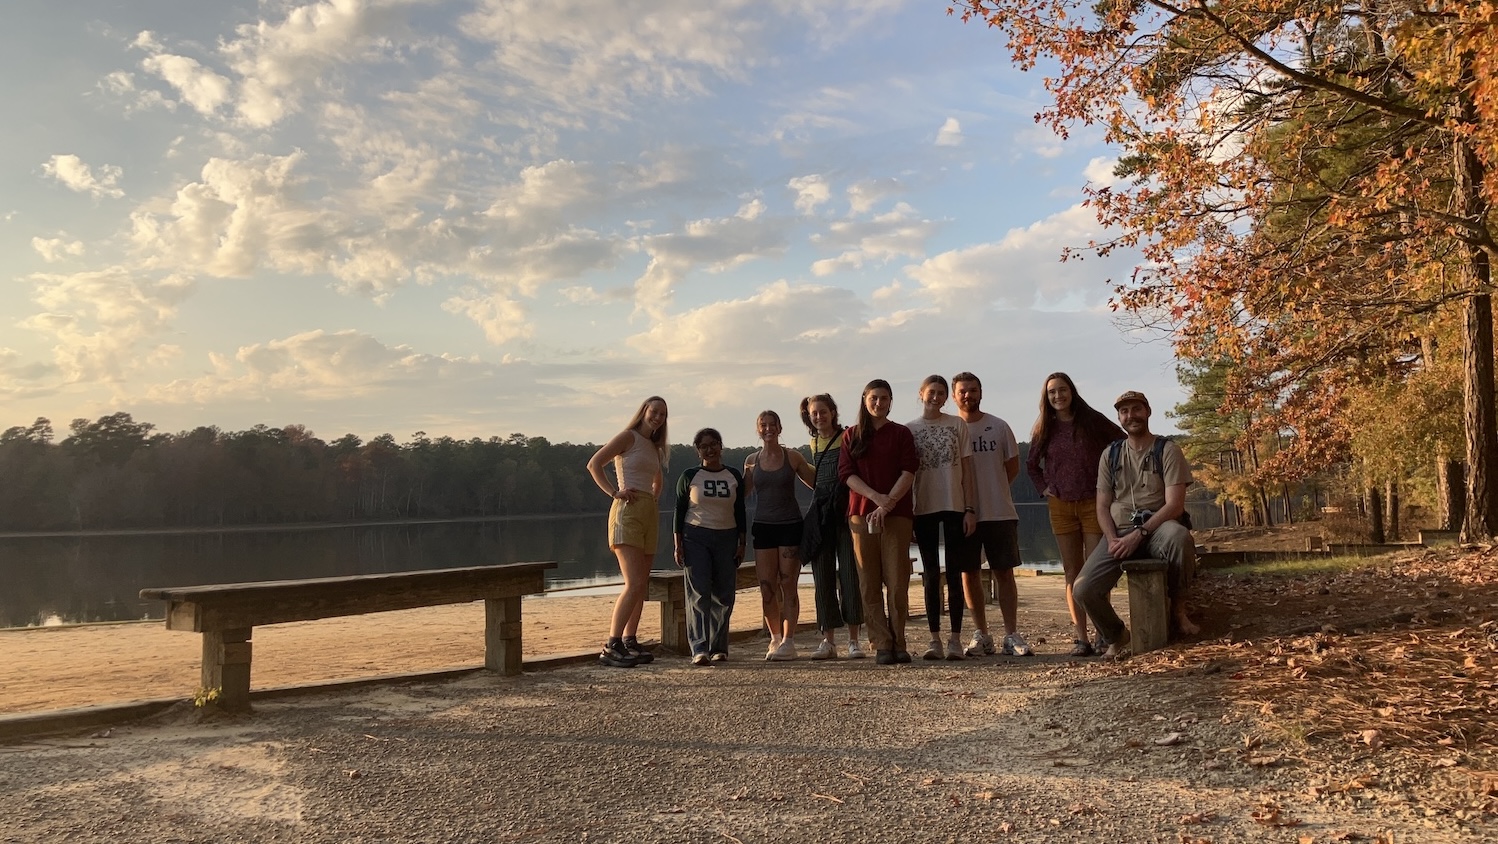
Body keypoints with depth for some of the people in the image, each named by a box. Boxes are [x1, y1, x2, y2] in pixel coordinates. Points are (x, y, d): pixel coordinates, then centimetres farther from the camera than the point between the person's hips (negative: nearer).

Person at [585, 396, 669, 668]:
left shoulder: (655, 447, 21)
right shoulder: (628, 437, -2)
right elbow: (593, 464, -11)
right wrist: (614, 492, -16)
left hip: (649, 514, 9)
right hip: (627, 512, -8)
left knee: (642, 586, 7)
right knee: (635, 584, -18)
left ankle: (629, 642, 15)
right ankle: (611, 647, -16)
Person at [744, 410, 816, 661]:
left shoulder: (792, 457, 2)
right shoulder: (751, 461, 7)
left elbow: (817, 483, 8)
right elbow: (741, 493, 18)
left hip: (790, 526, -2)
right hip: (763, 527, 2)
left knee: (788, 586, -4)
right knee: (767, 588, 0)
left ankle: (788, 642, 0)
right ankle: (775, 639, 14)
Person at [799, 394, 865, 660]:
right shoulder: (814, 443, 15)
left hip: (845, 511, -5)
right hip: (820, 514, 5)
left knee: (849, 574, -4)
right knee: (823, 576, 4)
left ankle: (853, 640, 2)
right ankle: (828, 640, 8)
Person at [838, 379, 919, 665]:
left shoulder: (901, 433, 9)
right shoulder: (852, 435, 13)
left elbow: (909, 471, -1)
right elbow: (846, 473, 2)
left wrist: (888, 503, -15)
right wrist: (876, 496, -12)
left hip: (896, 514, -1)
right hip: (861, 514, 2)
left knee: (897, 582, -6)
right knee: (870, 583, -1)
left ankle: (898, 643, 2)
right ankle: (881, 644, 3)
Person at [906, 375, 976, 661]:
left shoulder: (957, 425, 5)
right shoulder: (909, 429, 5)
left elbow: (966, 469, 3)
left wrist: (970, 508, -3)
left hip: (955, 506, 0)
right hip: (923, 508, 1)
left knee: (954, 573, 2)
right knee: (931, 574, 5)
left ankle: (955, 638, 6)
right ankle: (934, 638, 9)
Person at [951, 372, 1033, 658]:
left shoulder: (999, 427, 5)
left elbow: (1013, 466, 11)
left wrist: (990, 490, 5)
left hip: (1000, 512, 0)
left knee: (1004, 573, 2)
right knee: (969, 573, 5)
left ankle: (1012, 635, 7)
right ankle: (981, 635, 15)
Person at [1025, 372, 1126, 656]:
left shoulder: (1093, 420, -1)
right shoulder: (1043, 429, 6)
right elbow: (1031, 464, 19)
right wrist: (1045, 489, 6)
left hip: (1093, 503, -2)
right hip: (1061, 507, 3)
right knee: (1072, 573, 3)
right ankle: (1080, 637, 5)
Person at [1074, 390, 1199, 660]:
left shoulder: (1167, 450, 1)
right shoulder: (1110, 455, 13)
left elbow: (1175, 504, -9)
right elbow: (1103, 507, 10)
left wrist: (1139, 534, -20)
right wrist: (1113, 540, -10)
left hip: (1157, 527, -3)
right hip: (1119, 533, 3)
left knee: (1179, 537, -41)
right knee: (1084, 589, -21)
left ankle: (1178, 607, -13)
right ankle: (1117, 636, 11)